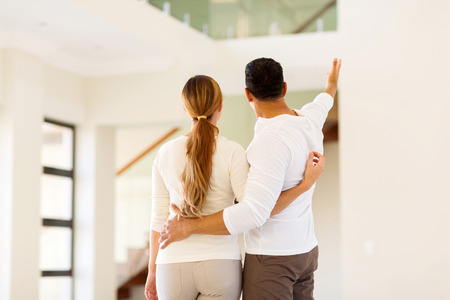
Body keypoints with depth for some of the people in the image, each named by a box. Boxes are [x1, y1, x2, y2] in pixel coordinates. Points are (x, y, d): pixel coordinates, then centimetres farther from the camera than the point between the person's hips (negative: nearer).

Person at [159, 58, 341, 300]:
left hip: (271, 259, -9)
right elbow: (321, 104, 29)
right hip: (302, 252, 10)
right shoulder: (307, 122, 2)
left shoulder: (273, 141, -26)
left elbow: (253, 213, -32)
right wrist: (332, 84, 53)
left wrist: (188, 227, -25)